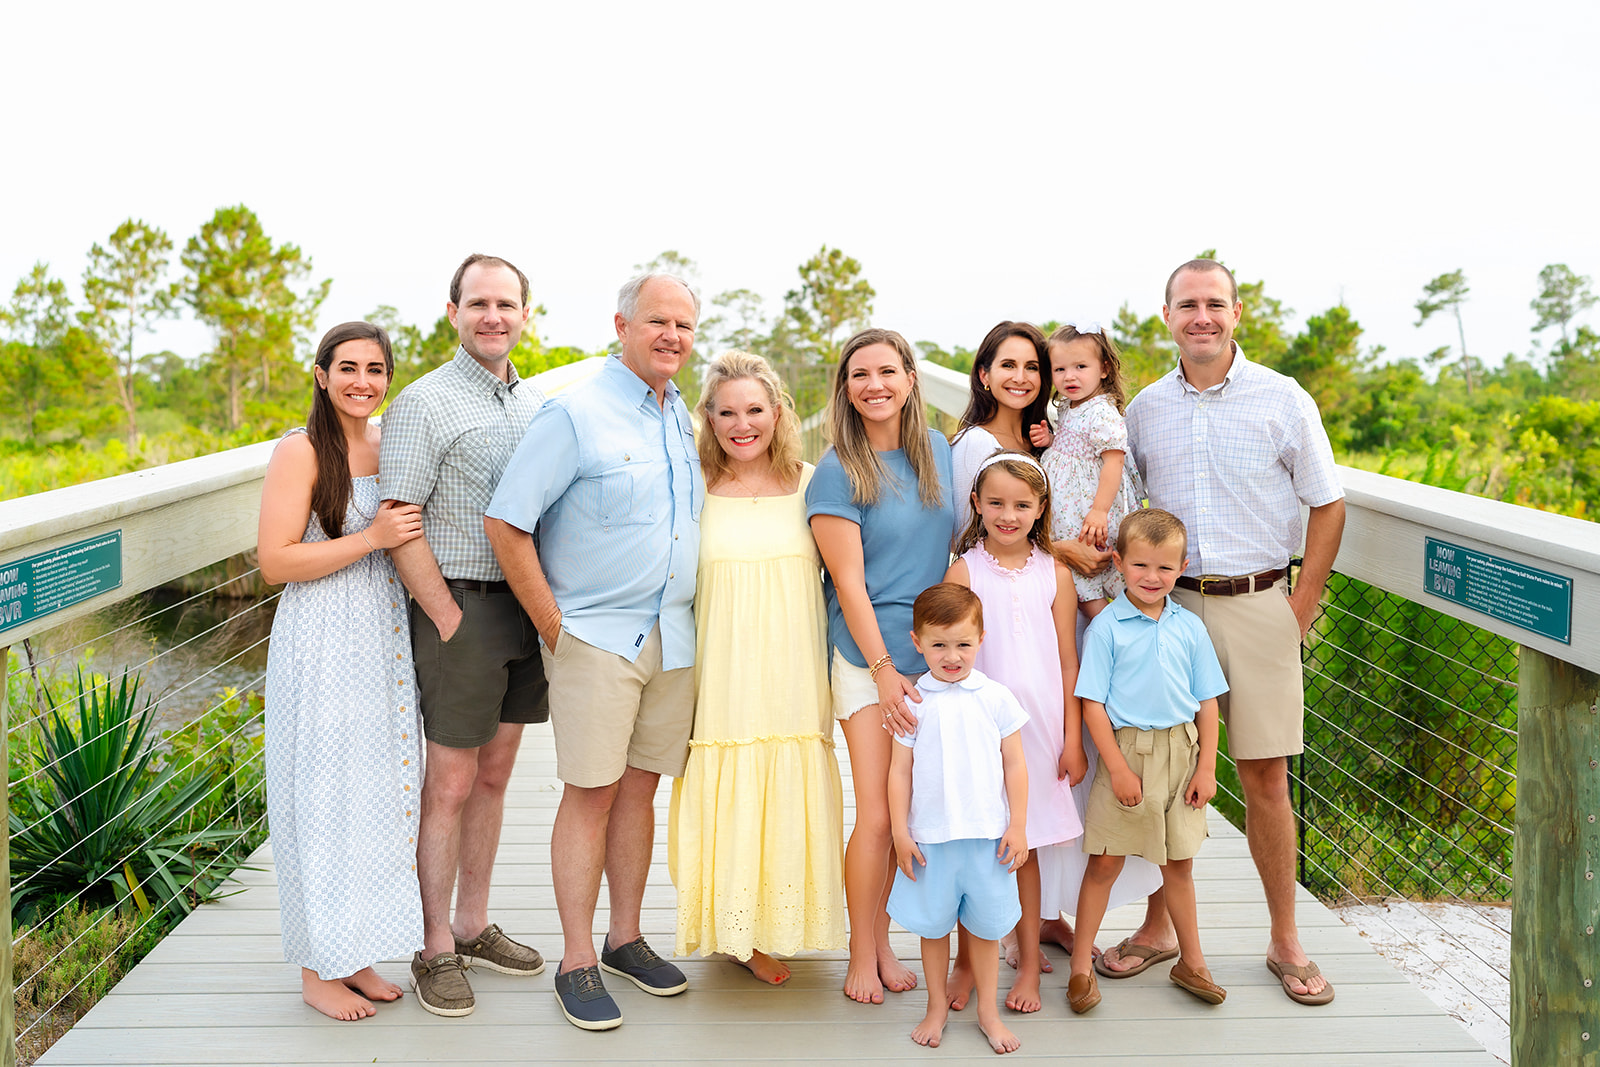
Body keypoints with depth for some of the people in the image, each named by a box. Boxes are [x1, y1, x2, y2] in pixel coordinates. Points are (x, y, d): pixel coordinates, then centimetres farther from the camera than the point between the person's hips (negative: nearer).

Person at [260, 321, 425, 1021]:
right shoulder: (301, 451, -10)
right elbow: (275, 561, -16)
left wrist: (411, 532, 6)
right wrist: (373, 538, -20)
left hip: (385, 644, 7)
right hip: (322, 647, -7)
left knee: (376, 791, 11)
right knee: (323, 797, 1)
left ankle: (353, 954, 25)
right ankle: (318, 969, 15)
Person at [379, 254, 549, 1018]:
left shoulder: (538, 404, 13)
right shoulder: (424, 404, -8)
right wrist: (450, 620, -14)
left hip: (527, 608, 6)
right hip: (460, 608, -6)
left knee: (495, 774, 14)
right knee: (451, 783, 0)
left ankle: (474, 927, 27)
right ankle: (435, 950, 13)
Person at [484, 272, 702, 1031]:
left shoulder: (684, 420, 12)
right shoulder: (574, 414, -9)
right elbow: (505, 521, -12)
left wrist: (685, 616, 14)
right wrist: (551, 624, -11)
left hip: (672, 638, 6)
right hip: (595, 637, -6)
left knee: (639, 786, 12)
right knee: (591, 793, -2)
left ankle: (625, 940, 25)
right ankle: (576, 964, 8)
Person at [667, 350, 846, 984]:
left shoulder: (811, 483, 3)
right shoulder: (693, 487, -1)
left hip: (792, 674, 2)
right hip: (722, 671, -1)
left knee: (788, 797, 6)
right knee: (724, 797, 2)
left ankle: (772, 925, 24)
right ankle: (734, 929, 19)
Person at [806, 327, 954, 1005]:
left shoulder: (939, 452, 8)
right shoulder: (837, 472, -7)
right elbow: (849, 580, -10)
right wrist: (883, 669, -12)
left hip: (934, 651, 4)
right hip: (868, 657, -4)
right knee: (877, 816, -5)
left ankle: (882, 941, 22)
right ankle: (861, 956, 12)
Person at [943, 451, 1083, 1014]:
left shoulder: (1054, 573, 4)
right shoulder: (964, 570, -2)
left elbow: (1068, 662, 5)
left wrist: (1073, 739, 4)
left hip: (1037, 724, 1)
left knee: (1022, 848, 10)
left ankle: (1029, 963, 24)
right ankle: (967, 961, 22)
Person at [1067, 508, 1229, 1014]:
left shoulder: (1189, 627, 4)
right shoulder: (1106, 627, -7)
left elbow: (1207, 703, 8)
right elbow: (1093, 703, -9)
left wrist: (1207, 767, 3)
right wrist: (1117, 768, -12)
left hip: (1182, 753, 4)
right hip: (1127, 750, -3)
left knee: (1180, 863, 15)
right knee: (1104, 862, 2)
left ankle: (1191, 962, 30)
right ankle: (1081, 966, 14)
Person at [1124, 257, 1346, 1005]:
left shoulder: (1283, 401, 0)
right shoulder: (1144, 410, 7)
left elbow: (1328, 505, 3)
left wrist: (1301, 608, -2)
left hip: (1256, 606, -2)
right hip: (1168, 605, 2)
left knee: (1265, 776, 2)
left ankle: (1285, 942, 17)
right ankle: (1158, 925, 20)